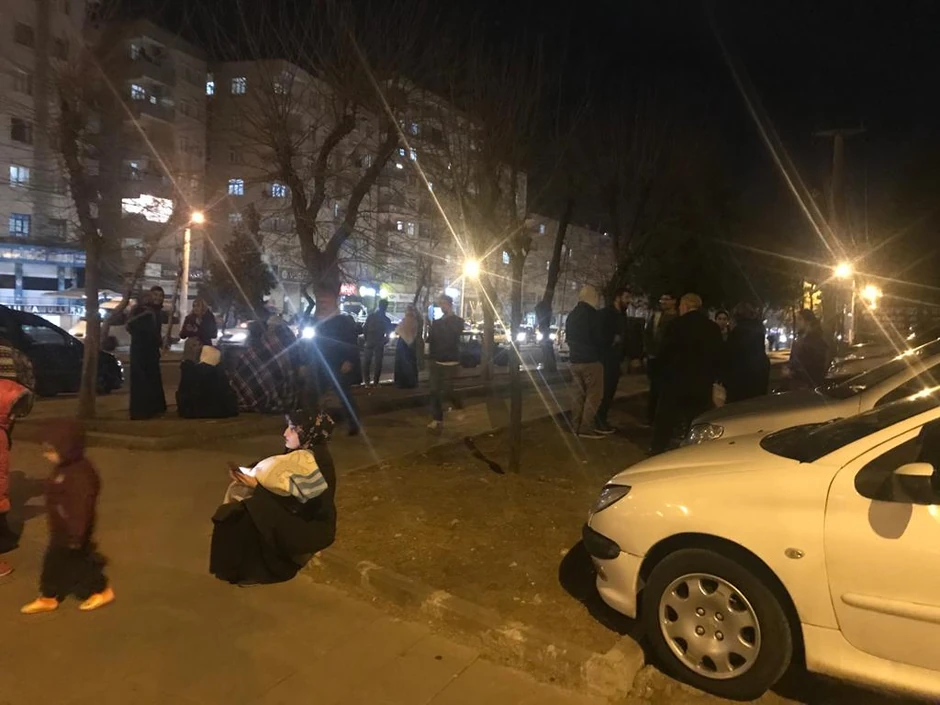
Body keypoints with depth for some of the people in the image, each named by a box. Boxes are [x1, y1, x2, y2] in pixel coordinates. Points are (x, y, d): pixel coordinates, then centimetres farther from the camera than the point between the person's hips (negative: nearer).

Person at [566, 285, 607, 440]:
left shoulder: (572, 314, 9)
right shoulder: (592, 314, -15)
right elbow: (598, 338, -11)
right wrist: (599, 353, 8)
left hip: (574, 359, 8)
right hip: (590, 360, -8)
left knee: (579, 394, 14)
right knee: (594, 395, -1)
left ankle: (576, 426, 17)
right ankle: (586, 428, -1)